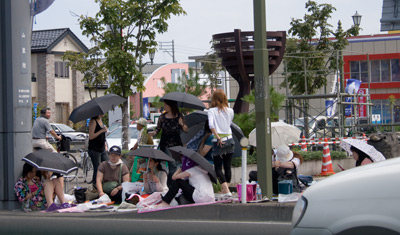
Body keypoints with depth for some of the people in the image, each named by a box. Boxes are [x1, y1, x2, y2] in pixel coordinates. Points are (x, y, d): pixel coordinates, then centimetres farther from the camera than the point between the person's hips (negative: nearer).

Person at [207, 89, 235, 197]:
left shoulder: (212, 111, -6)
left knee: (218, 168, 3)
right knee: (227, 166, 13)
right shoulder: (230, 111, 5)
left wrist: (218, 137, -16)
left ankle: (227, 191, -10)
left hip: (218, 142, -4)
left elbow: (211, 125, -20)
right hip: (229, 140, 4)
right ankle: (226, 189, 20)